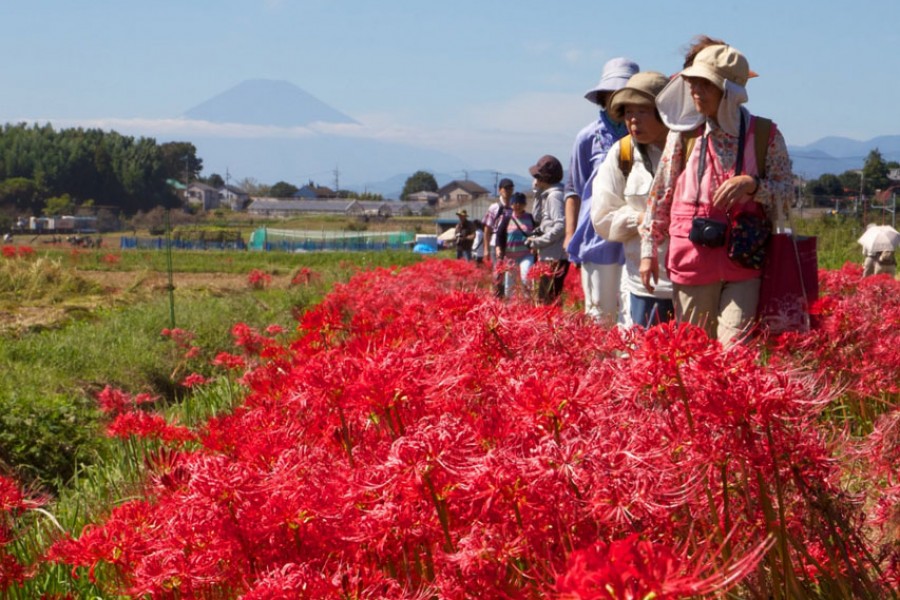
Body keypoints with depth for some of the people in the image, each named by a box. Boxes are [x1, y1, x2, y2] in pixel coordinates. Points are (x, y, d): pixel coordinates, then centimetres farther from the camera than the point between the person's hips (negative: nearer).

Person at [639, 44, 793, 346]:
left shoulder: (765, 135, 2)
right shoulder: (683, 133, 4)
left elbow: (786, 194, 2)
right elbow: (660, 193, 9)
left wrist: (752, 184, -17)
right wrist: (649, 249, 5)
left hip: (744, 264, -1)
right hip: (692, 261, 2)